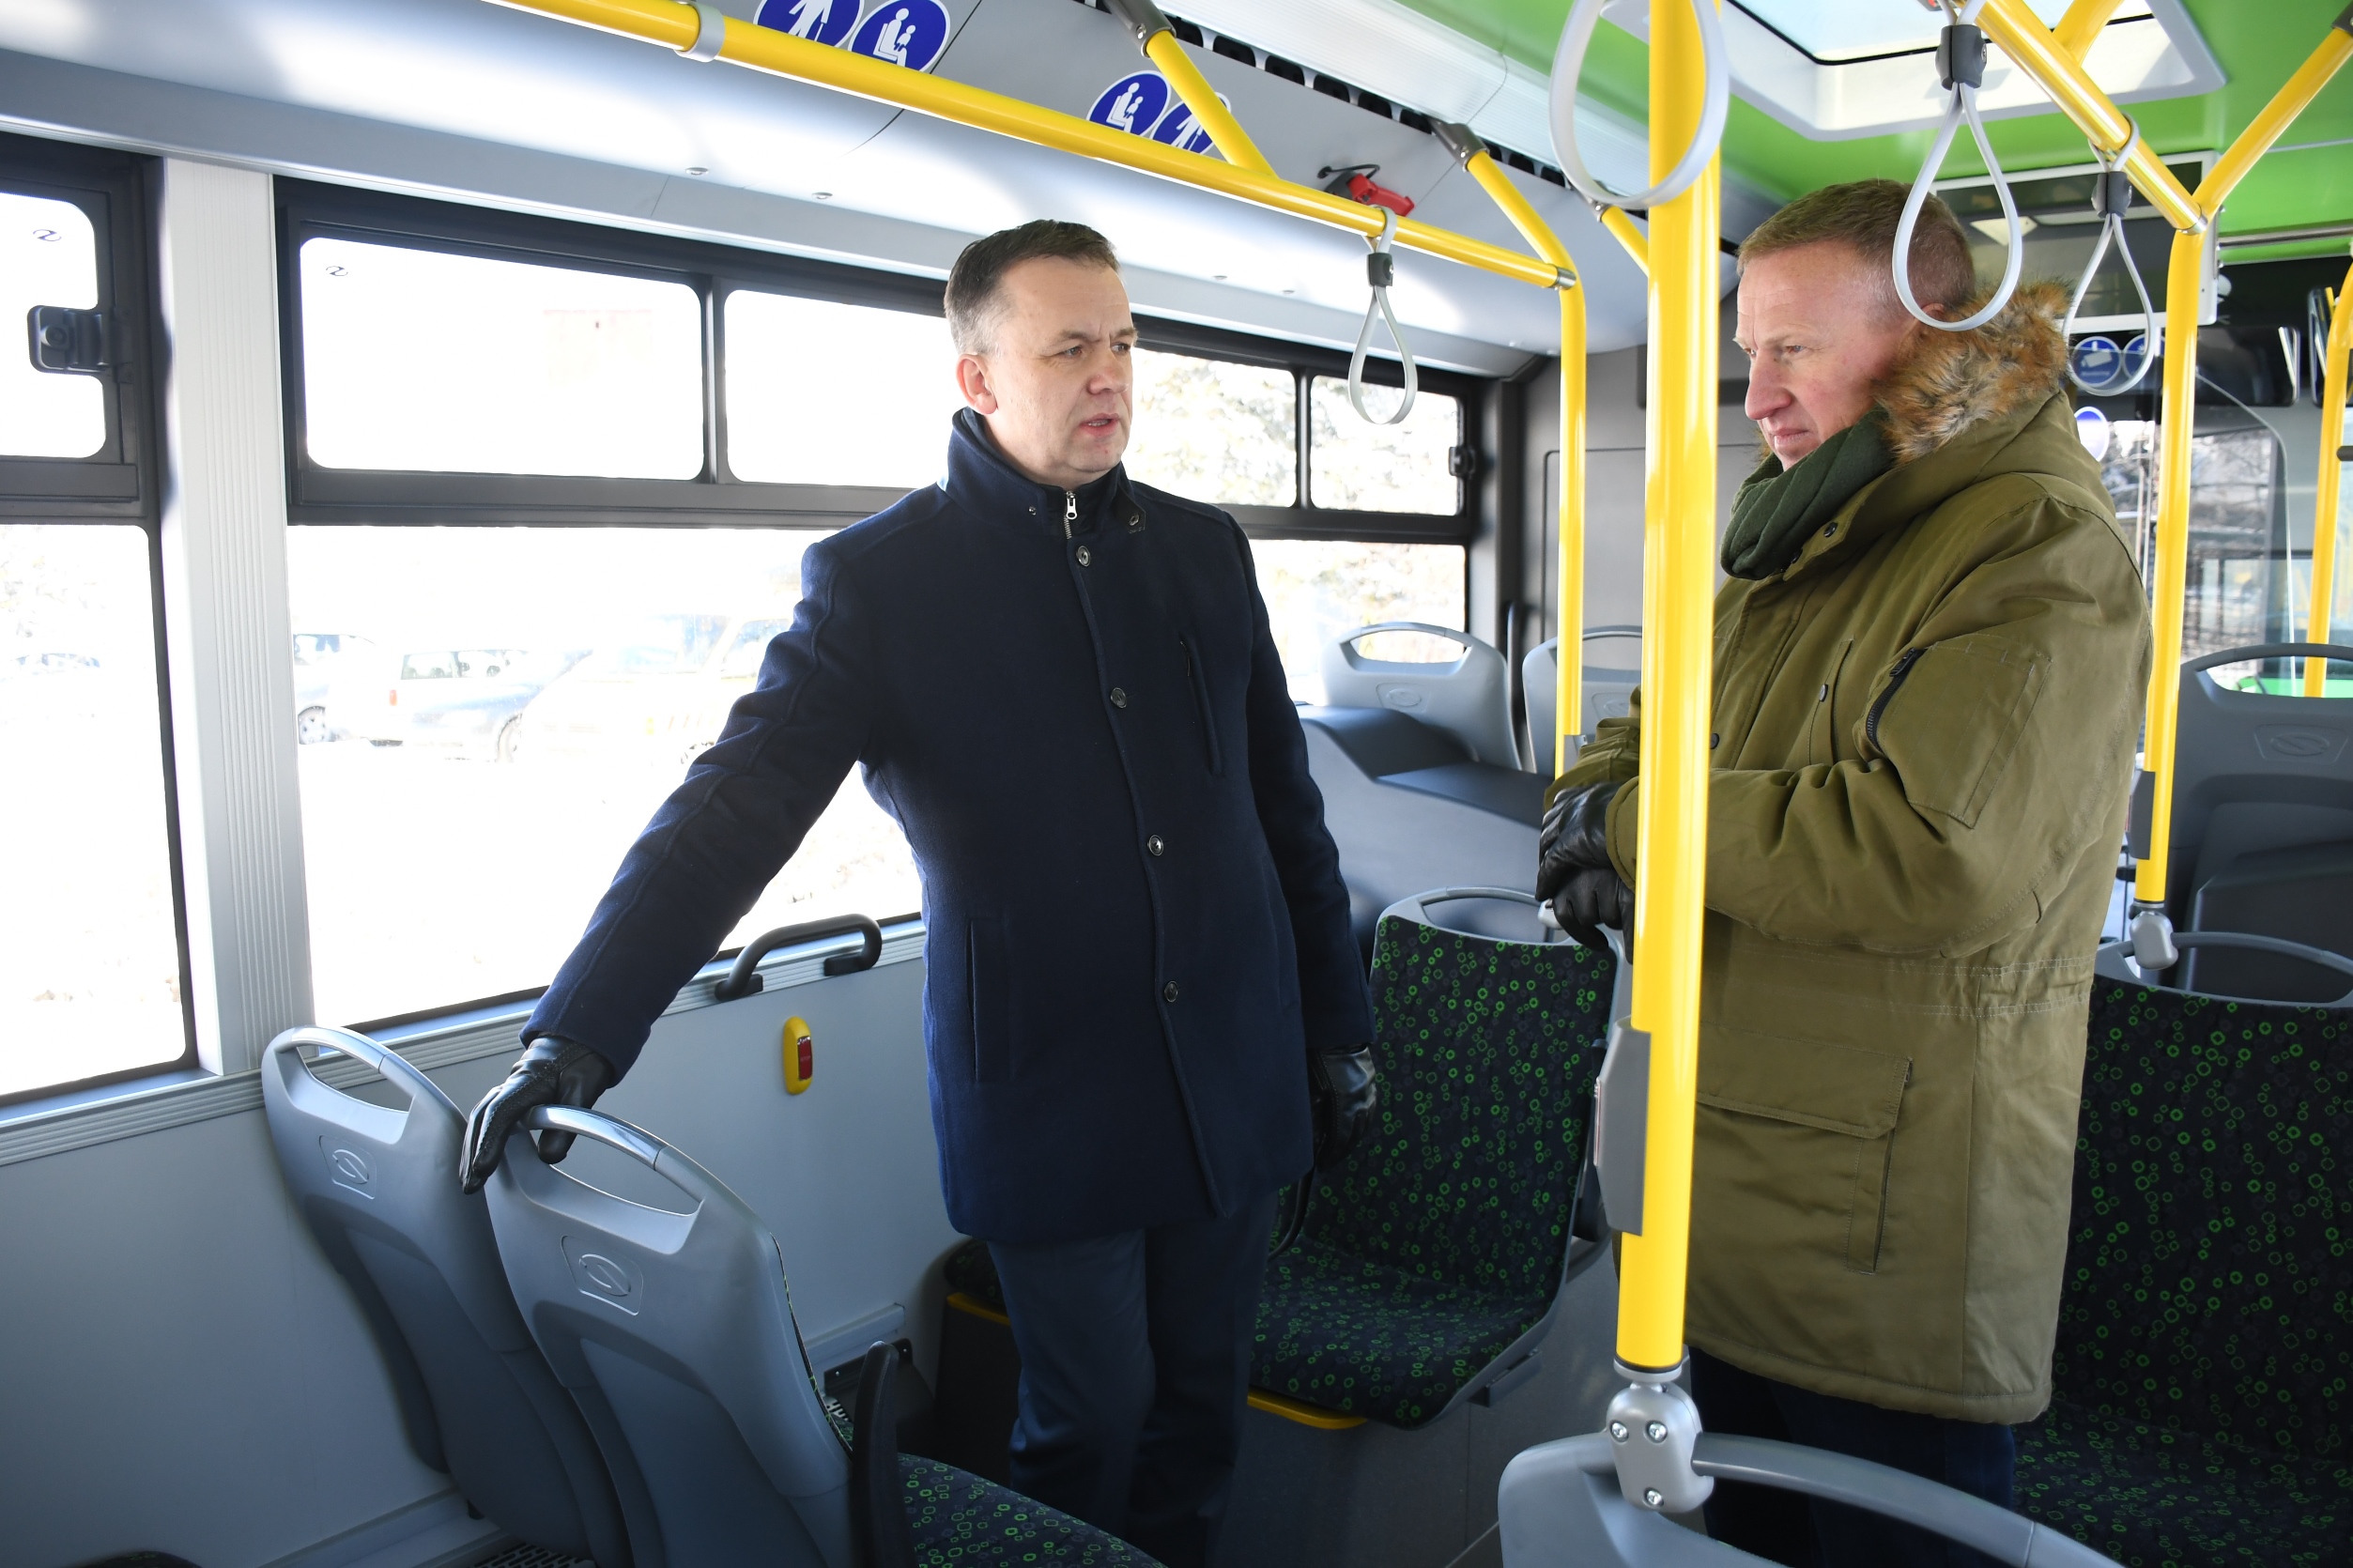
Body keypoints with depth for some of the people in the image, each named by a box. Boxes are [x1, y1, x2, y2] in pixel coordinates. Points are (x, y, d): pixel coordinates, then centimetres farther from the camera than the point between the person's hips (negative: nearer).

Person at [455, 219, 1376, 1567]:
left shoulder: (1204, 550, 7)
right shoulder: (879, 581, -6)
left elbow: (1288, 809, 11)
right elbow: (730, 812, -12)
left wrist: (1341, 1028, 11)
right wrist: (579, 1035, -22)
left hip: (1237, 1086, 4)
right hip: (1051, 1104, -4)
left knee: (1200, 1407, 16)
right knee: (1089, 1419, 9)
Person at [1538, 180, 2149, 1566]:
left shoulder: (2043, 553, -15)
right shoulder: (1804, 545, 14)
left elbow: (1937, 857, -30)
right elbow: (1652, 723, 18)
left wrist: (1637, 823, -18)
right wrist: (1594, 817, -7)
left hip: (1888, 1239, -8)